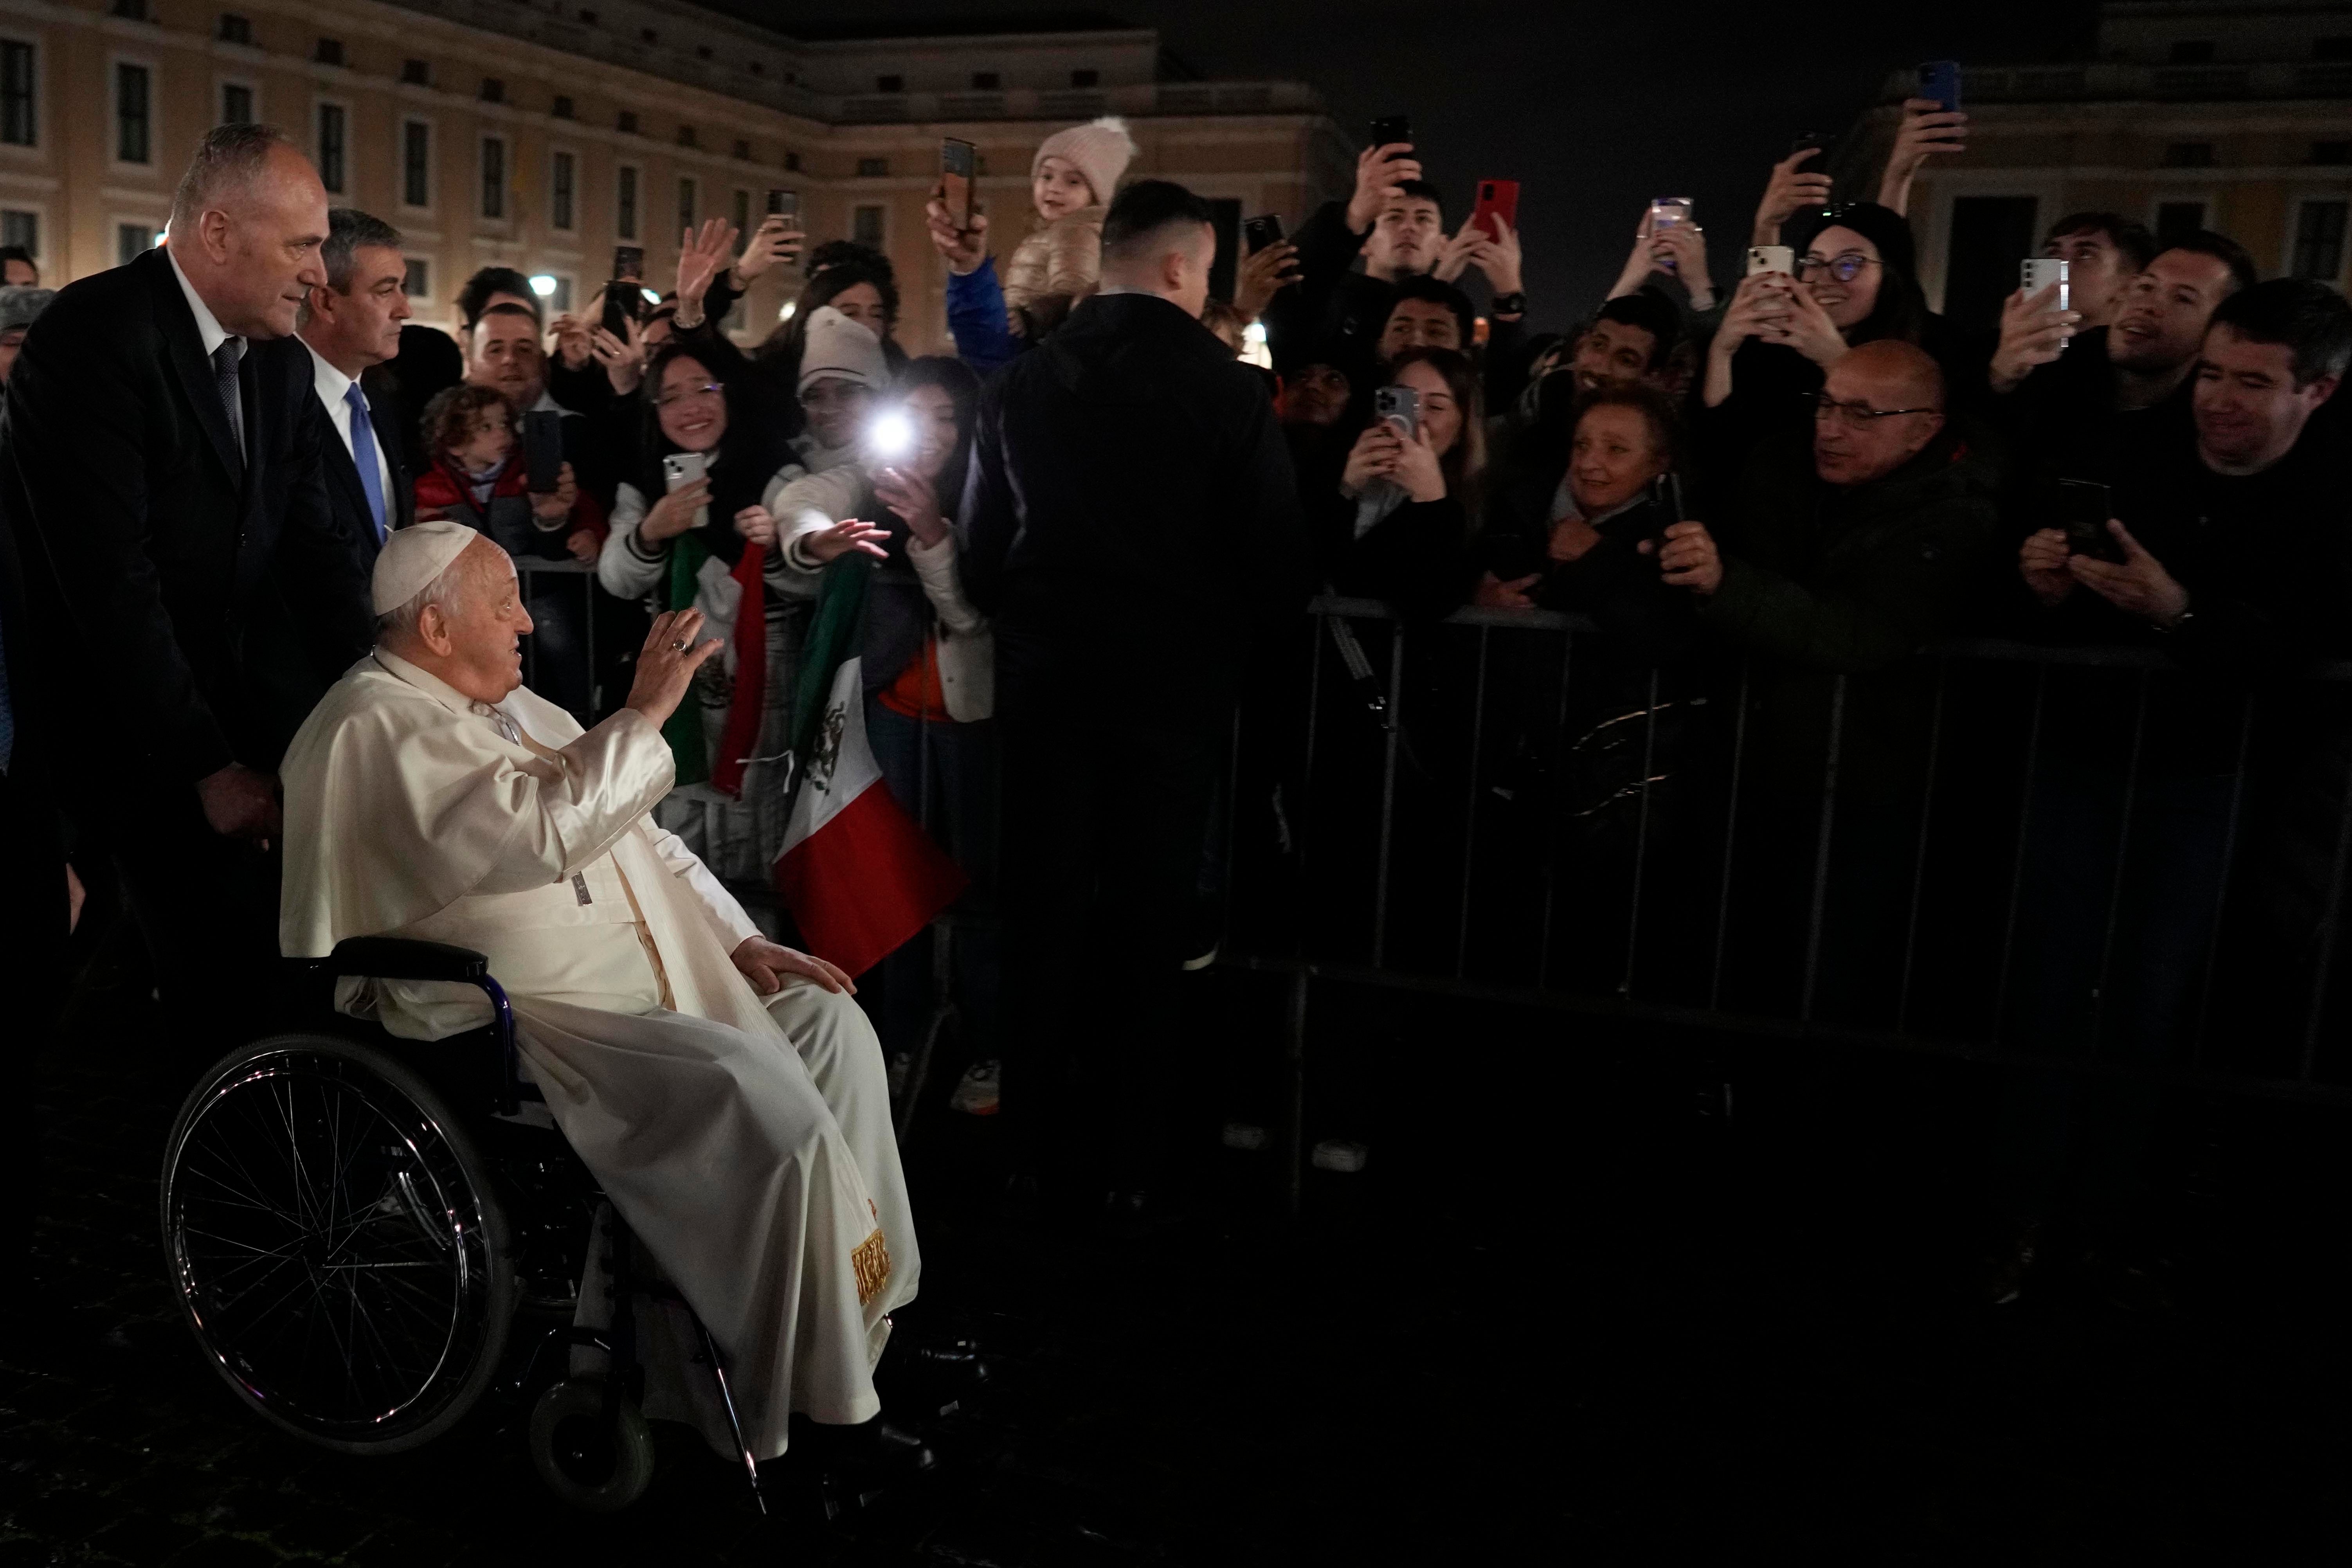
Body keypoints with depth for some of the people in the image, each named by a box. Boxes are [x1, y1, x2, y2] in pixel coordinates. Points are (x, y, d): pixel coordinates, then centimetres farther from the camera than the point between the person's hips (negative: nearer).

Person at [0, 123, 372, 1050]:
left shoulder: (283, 364, 9)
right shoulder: (95, 335, -16)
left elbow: (313, 549, 5)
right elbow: (110, 578, -21)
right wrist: (206, 766, -19)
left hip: (253, 701, 7)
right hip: (134, 727, -6)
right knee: (231, 980, -11)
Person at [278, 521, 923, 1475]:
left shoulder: (504, 705, 17)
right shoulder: (381, 725, -13)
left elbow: (633, 831, 19)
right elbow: (546, 831, -27)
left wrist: (735, 937, 9)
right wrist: (642, 716, -18)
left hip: (649, 979, 10)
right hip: (515, 1021, -10)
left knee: (826, 1023, -2)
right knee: (761, 1095, -25)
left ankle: (858, 1309, 3)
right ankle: (779, 1403, -10)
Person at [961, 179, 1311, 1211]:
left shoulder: (1021, 382, 1)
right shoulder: (1227, 388, -10)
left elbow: (980, 544, 4)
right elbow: (1279, 561, -9)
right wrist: (1228, 634, 10)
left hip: (1045, 676, 3)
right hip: (1172, 679, -3)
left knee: (1042, 913, 12)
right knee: (1146, 920, 7)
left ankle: (1040, 1139, 22)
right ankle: (1126, 1157, 15)